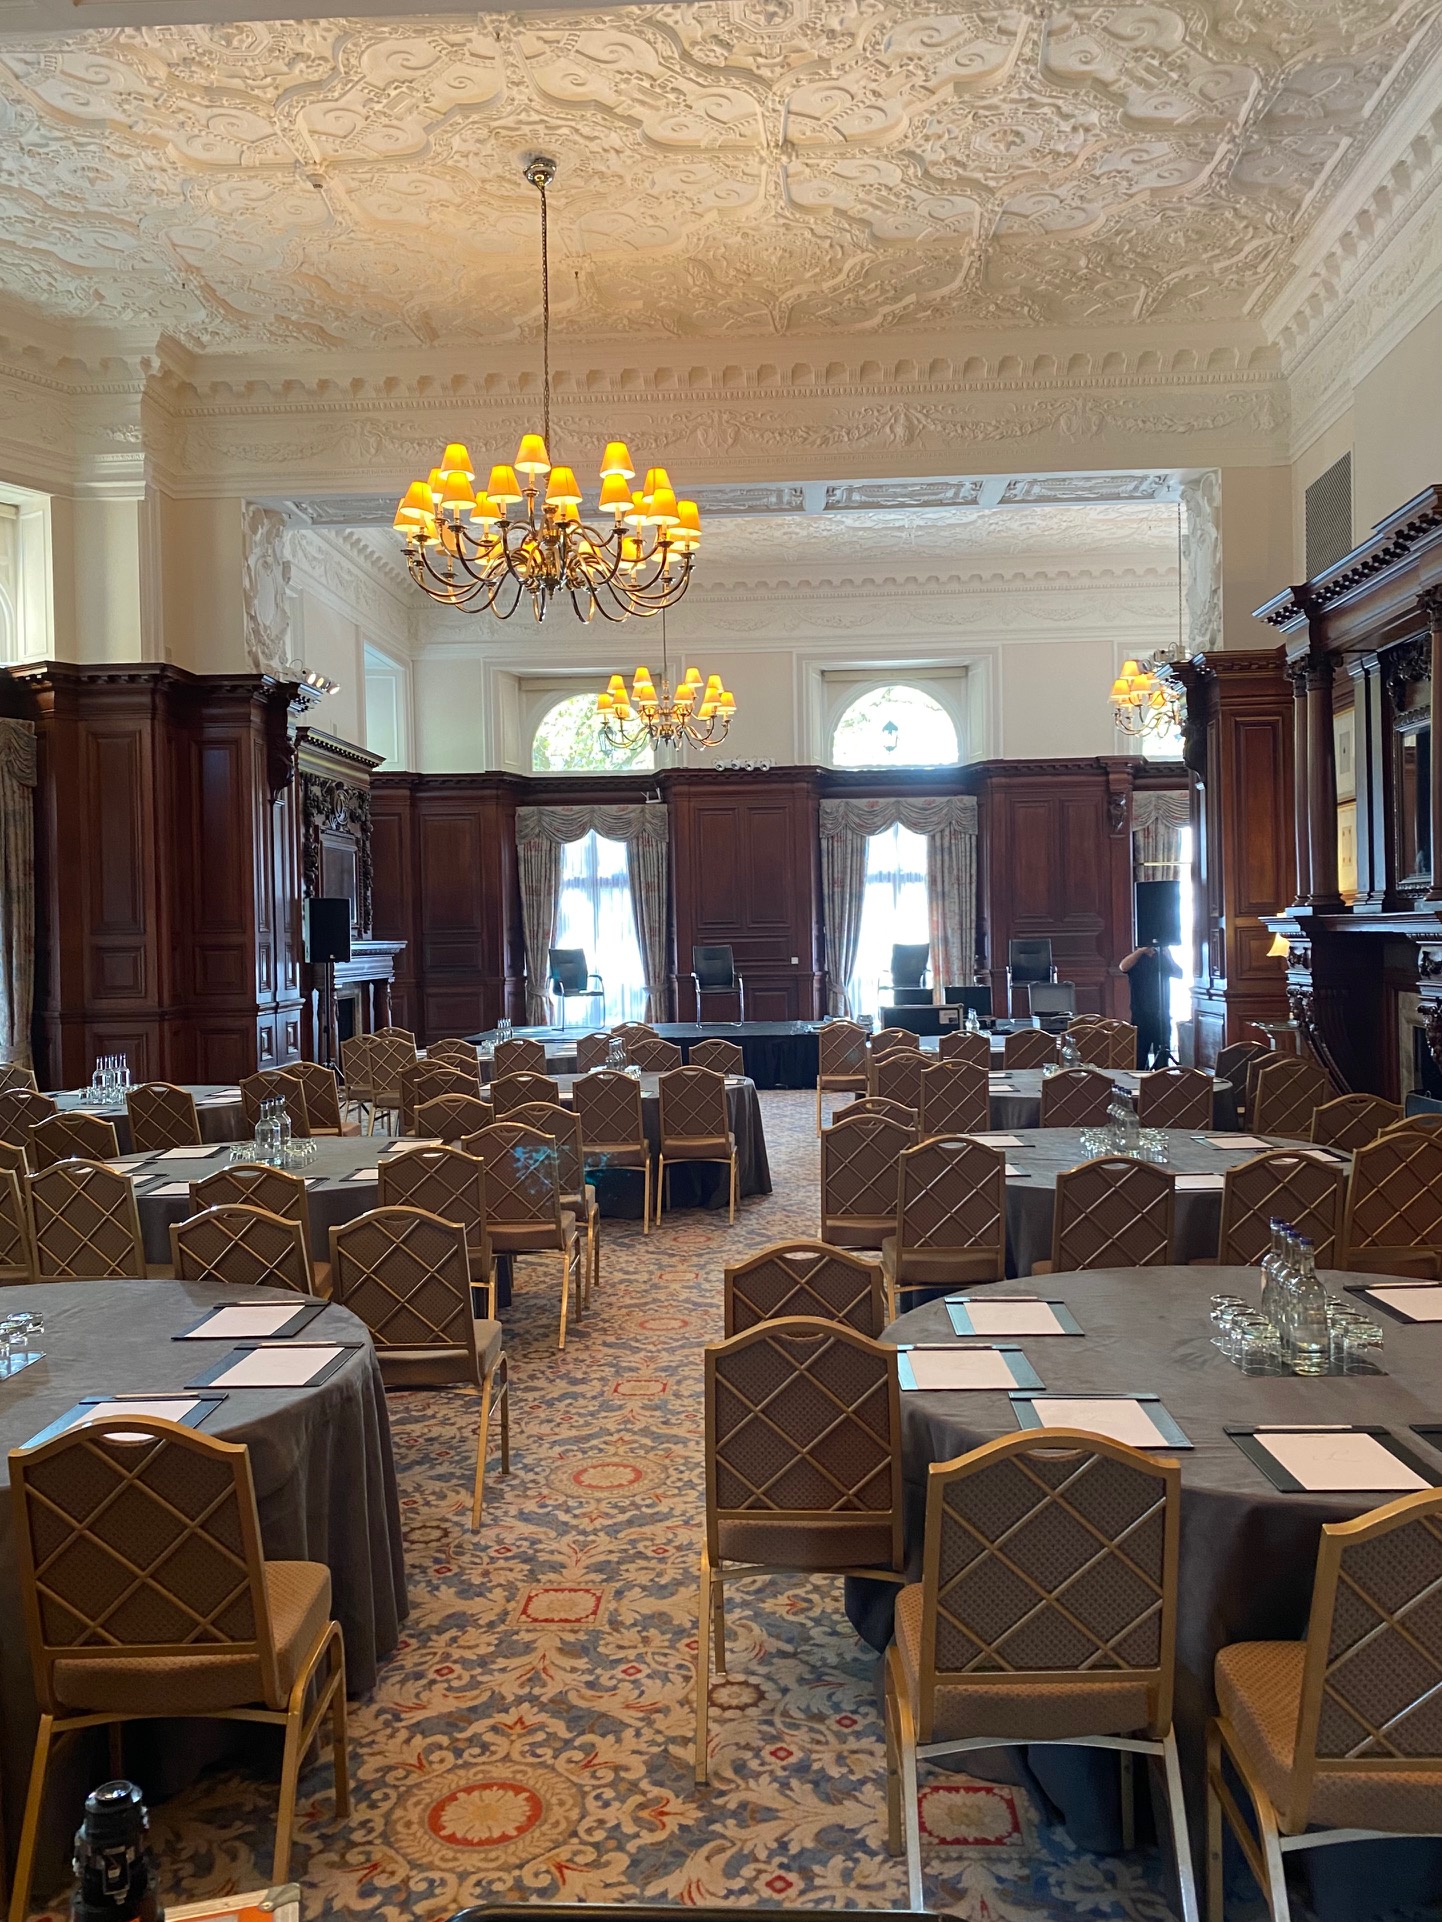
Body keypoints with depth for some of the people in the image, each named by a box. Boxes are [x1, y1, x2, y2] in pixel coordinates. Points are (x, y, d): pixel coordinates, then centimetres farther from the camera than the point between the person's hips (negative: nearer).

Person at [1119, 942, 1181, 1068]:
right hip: (1141, 1016, -2)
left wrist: (1167, 954, -14)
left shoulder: (1163, 957, 11)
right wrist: (1142, 950, -23)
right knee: (1140, 1057, -2)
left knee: (1162, 1055, 4)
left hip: (1162, 1015, 2)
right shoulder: (1135, 958, 5)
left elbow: (1179, 974, -3)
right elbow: (1124, 967, -18)